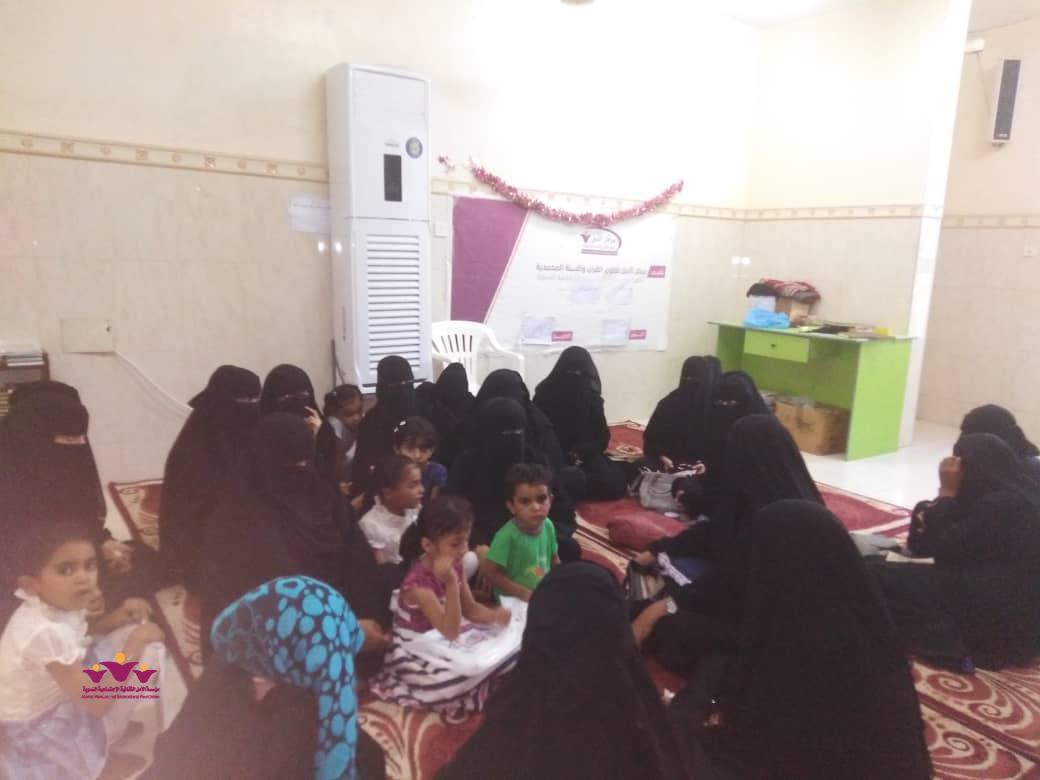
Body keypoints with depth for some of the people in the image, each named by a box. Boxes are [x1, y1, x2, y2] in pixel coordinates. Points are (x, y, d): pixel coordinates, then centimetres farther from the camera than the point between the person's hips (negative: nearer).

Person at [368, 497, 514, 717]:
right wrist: (451, 583, -45)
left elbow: (470, 608, 4)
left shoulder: (456, 566, -5)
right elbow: (450, 632, -31)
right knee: (457, 680, -35)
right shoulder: (417, 583, -29)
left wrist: (494, 615, -18)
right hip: (418, 655, -7)